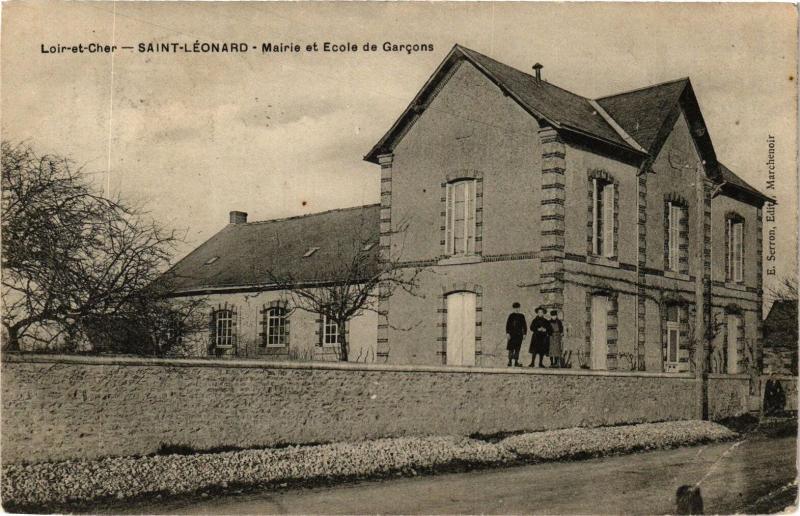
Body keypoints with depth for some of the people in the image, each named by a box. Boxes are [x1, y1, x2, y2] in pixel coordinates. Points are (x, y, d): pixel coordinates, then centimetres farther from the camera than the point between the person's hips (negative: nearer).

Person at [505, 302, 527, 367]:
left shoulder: (521, 316, 8)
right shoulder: (511, 316, 0)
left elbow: (524, 325, 11)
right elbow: (508, 325, -3)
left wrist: (524, 334, 5)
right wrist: (507, 333, -10)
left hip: (519, 335, 3)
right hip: (512, 334, -3)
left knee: (517, 349, 5)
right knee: (511, 348, -3)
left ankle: (516, 362, 8)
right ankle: (510, 361, 2)